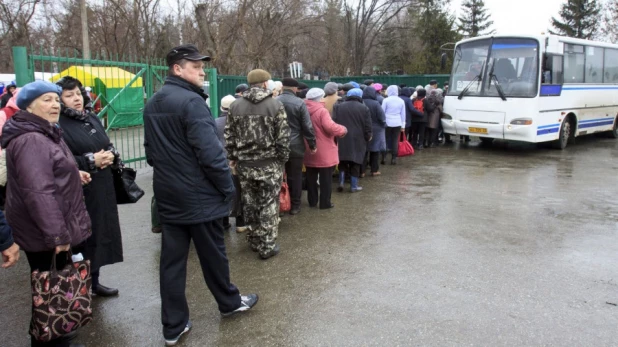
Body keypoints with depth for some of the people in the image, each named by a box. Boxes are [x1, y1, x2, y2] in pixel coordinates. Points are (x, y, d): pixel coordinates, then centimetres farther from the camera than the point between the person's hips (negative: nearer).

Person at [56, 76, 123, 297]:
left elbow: (108, 146, 17)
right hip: (78, 194, -7)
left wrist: (111, 155, -5)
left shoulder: (92, 118, 12)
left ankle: (94, 281, 30)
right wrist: (90, 161, -21)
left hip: (103, 189, 7)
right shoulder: (58, 125, -11)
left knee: (100, 233, 14)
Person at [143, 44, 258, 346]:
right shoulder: (191, 101, -18)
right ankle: (229, 302, 34)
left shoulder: (152, 104, 11)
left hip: (168, 195, 8)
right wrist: (228, 186, -12)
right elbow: (210, 153, -23)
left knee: (172, 260, 10)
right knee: (212, 254, 11)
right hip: (199, 195, -7)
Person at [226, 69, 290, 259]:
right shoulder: (276, 105, -6)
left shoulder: (235, 106, 4)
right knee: (269, 204, 4)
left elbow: (229, 136, 7)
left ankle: (254, 241, 26)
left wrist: (232, 157, 16)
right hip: (270, 163, -3)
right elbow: (283, 137, -7)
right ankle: (267, 246, 8)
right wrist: (283, 159, 3)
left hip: (244, 163, 4)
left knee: (250, 203, 14)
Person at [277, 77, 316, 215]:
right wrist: (312, 144, 1)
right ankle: (295, 205, 14)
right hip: (295, 145, -3)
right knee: (295, 176, 7)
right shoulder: (299, 103, -9)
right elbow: (307, 126, -9)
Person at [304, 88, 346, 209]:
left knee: (311, 178, 15)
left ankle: (312, 201, 22)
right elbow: (330, 127, -25)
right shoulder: (322, 111, -16)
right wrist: (343, 130, -10)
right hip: (324, 152, -6)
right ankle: (325, 202, 8)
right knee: (326, 178, 4)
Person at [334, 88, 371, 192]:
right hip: (358, 140, -2)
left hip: (342, 139, 2)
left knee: (342, 161, 14)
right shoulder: (364, 108, -1)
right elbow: (367, 126, -2)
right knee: (355, 163, 5)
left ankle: (341, 182, 4)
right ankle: (354, 186, 9)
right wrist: (368, 137, 11)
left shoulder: (338, 107, 4)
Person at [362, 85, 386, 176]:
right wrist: (384, 125, 6)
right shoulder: (376, 103, -15)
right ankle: (374, 170, 11)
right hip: (375, 129, -3)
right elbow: (382, 117, -13)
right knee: (375, 150, 8)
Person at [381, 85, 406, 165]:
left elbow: (382, 112, -3)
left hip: (387, 123, -2)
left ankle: (383, 157, 5)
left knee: (385, 140, 7)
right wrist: (403, 125, 14)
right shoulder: (401, 101, 5)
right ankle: (394, 158, 5)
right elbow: (403, 114, 9)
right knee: (395, 141, 5)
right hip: (397, 123, 2)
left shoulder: (386, 100, -6)